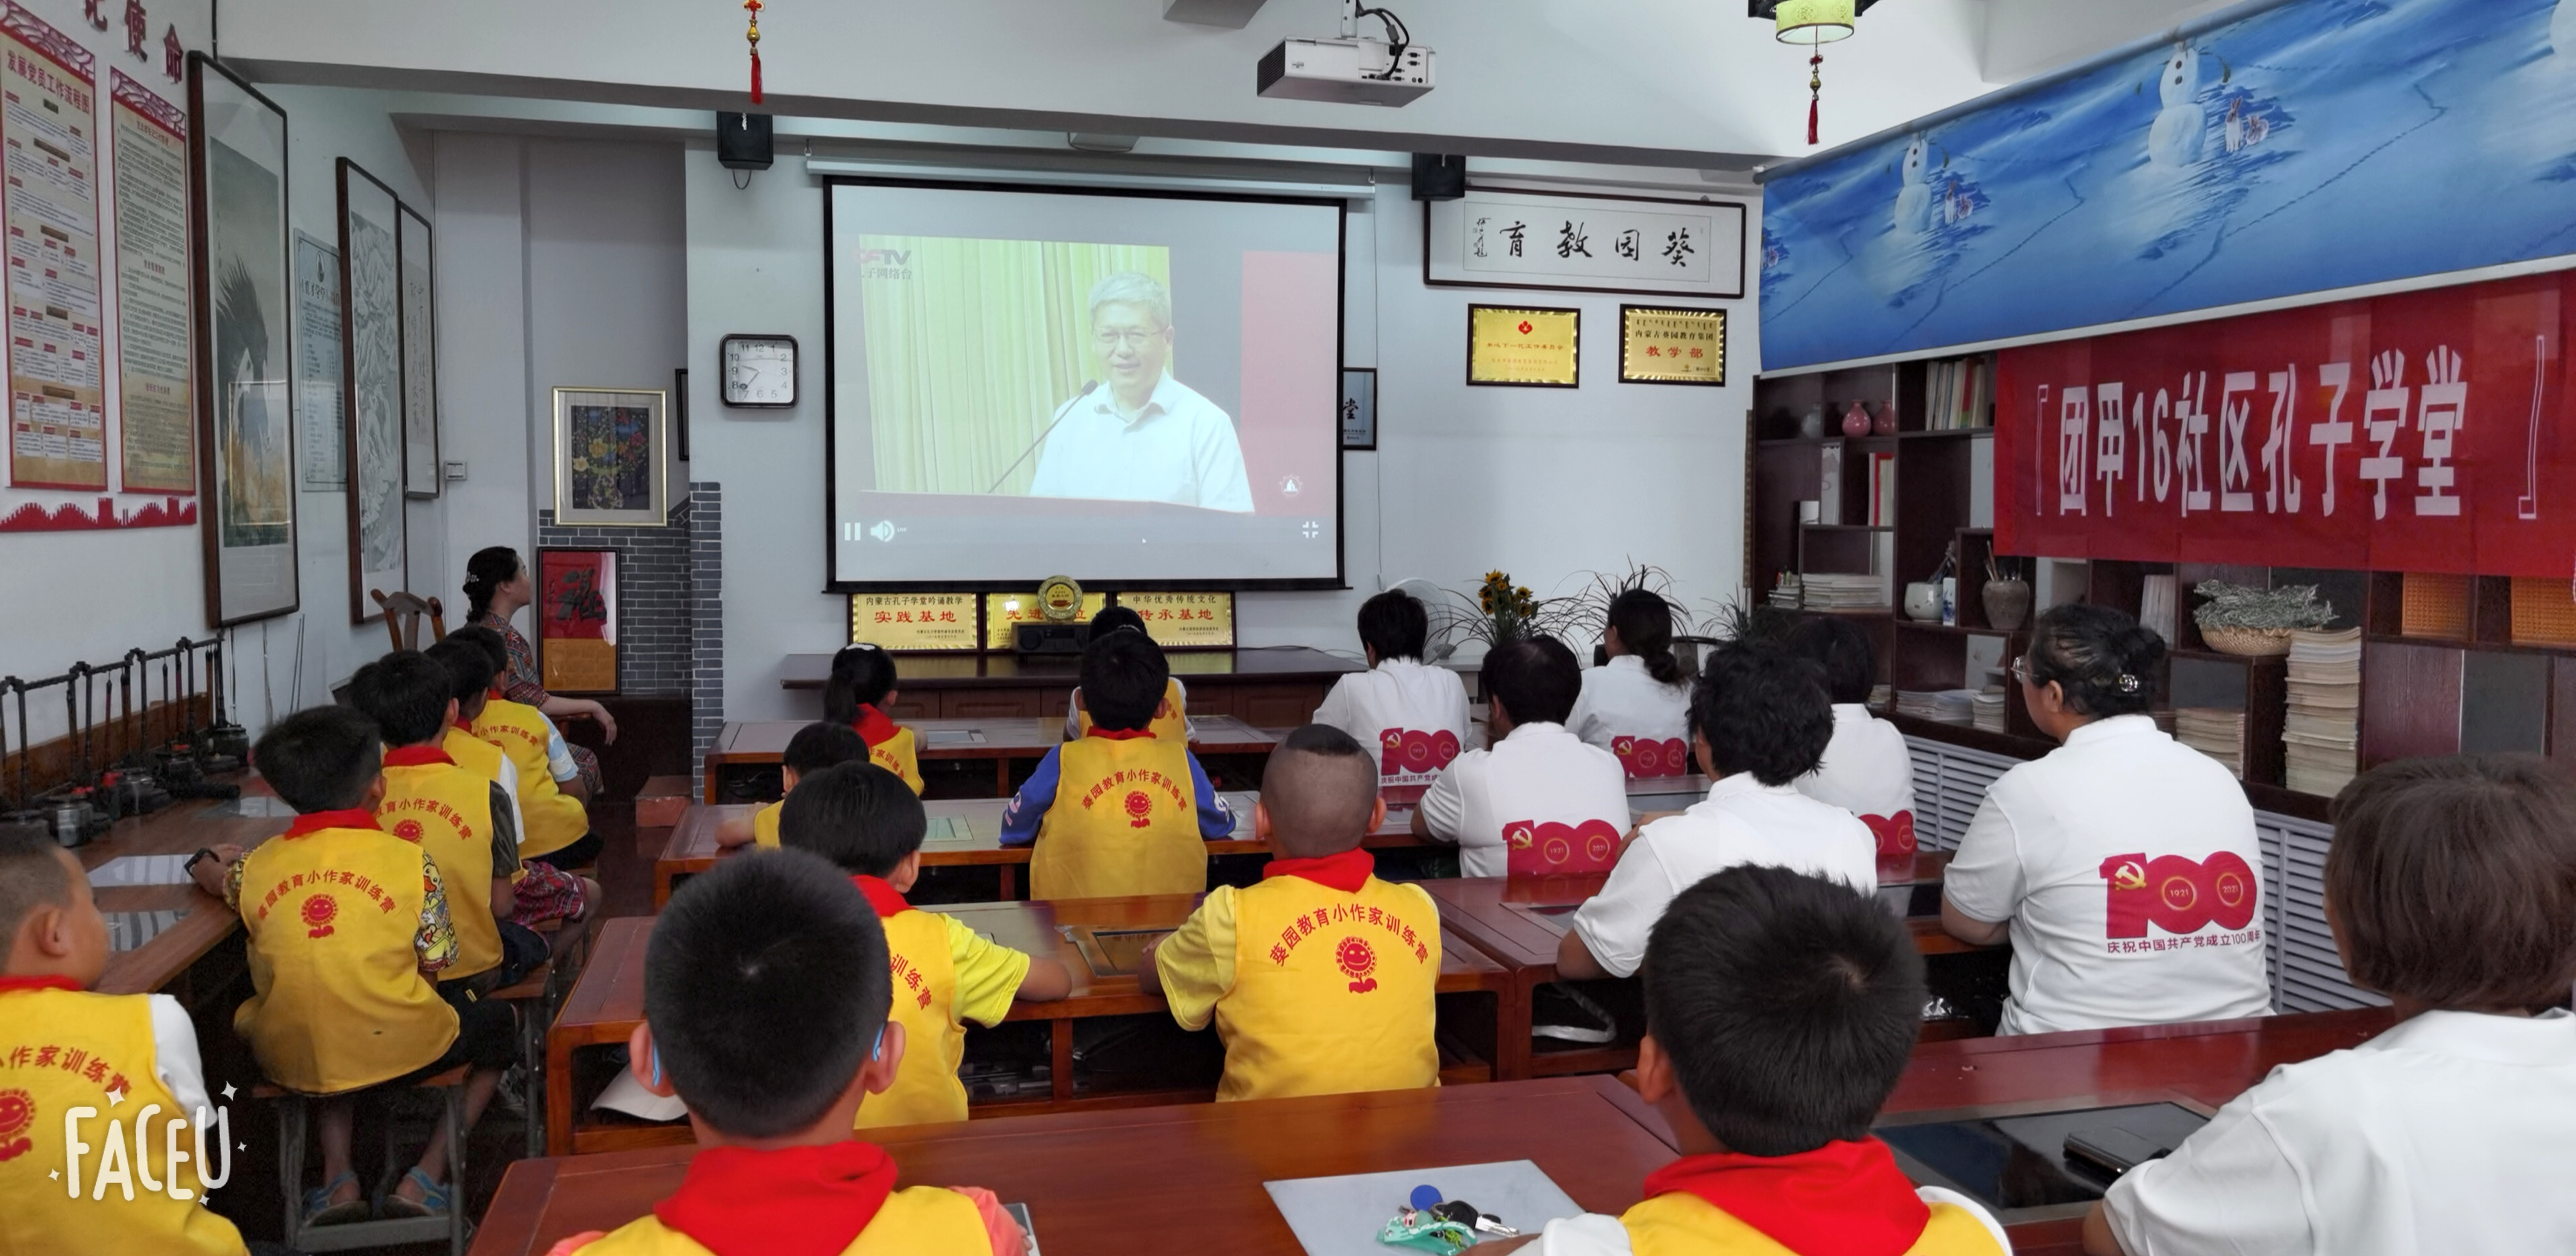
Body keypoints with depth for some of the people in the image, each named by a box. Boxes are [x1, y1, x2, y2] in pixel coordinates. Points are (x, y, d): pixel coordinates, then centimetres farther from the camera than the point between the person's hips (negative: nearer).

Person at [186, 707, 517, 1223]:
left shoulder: (257, 865, -1)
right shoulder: (409, 860, -11)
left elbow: (215, 880, 23)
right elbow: (432, 968, -6)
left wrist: (209, 864, 45)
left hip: (290, 1061, 4)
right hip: (399, 1053, -4)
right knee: (498, 1022, 26)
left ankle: (337, 1178, 19)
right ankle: (426, 1177, 12)